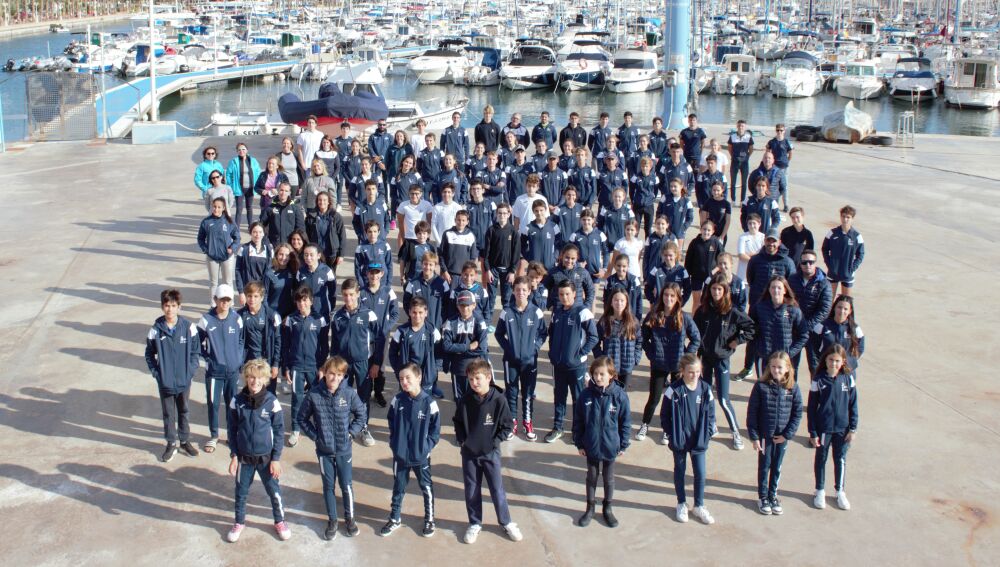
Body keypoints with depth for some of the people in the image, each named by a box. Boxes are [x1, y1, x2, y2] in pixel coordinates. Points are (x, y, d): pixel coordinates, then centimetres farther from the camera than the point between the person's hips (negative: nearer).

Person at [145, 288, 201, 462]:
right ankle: (171, 444, 27)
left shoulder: (189, 328, -11)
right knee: (168, 414, 13)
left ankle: (185, 440, 34)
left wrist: (191, 371, -9)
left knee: (183, 411, 17)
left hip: (184, 381, 0)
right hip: (165, 382, 0)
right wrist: (156, 373, -7)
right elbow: (149, 355, 1)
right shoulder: (155, 330, -10)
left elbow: (195, 352, -2)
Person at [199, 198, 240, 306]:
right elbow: (201, 238, 6)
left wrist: (233, 248, -11)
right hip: (212, 256, 1)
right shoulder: (206, 222, -4)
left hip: (227, 256, -1)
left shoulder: (229, 221, -6)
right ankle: (213, 304, 22)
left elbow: (237, 237, 3)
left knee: (228, 282, 10)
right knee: (213, 282, 12)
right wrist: (205, 249, -7)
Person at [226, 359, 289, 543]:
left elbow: (279, 431, -7)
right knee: (241, 491, 16)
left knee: (274, 491, 11)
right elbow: (232, 429, 1)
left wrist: (276, 459, -7)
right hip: (244, 457, 1)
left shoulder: (272, 402, -14)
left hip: (266, 457, -1)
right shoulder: (237, 401, -9)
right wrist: (233, 455, -1)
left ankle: (280, 521, 32)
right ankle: (239, 522, 37)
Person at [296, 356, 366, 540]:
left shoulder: (349, 393, -12)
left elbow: (362, 415, 2)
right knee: (328, 486, 13)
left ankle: (349, 518, 30)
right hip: (324, 450, 0)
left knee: (346, 485, 10)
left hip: (344, 450, 0)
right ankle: (332, 520, 29)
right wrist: (314, 435, -6)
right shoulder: (314, 395, -12)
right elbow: (301, 418, 0)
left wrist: (351, 432, -6)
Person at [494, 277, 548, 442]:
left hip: (530, 360, 0)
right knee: (511, 392, 9)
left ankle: (528, 423, 22)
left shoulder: (536, 312, -6)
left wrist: (535, 347, -7)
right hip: (510, 359, 0)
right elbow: (499, 333, 6)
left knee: (528, 392, 9)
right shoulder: (507, 312, -5)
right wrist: (506, 347, -4)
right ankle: (512, 423, 21)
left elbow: (543, 333, 3)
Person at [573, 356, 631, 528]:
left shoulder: (620, 395, -16)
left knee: (609, 479, 17)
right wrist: (579, 443, -1)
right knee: (591, 478, 18)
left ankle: (608, 509, 36)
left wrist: (623, 445, -3)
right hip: (591, 446, 1)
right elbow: (577, 421, -3)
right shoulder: (586, 394, -12)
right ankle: (590, 508, 35)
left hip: (611, 447, -1)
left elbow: (626, 422, -6)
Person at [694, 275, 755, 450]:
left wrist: (738, 341, -9)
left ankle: (736, 432, 10)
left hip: (722, 359, -3)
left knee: (723, 399, -4)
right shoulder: (703, 310, -4)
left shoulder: (732, 313, -12)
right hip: (706, 357, 3)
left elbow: (751, 328, -3)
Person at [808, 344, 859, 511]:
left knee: (841, 460, 15)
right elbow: (811, 407, -7)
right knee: (821, 459, 14)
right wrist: (812, 432, -7)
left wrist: (853, 428, -1)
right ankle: (820, 491, 31)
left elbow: (853, 404, 1)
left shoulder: (848, 378, -7)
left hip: (842, 428, 1)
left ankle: (840, 491, 32)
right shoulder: (818, 380, -12)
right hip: (823, 428, -1)